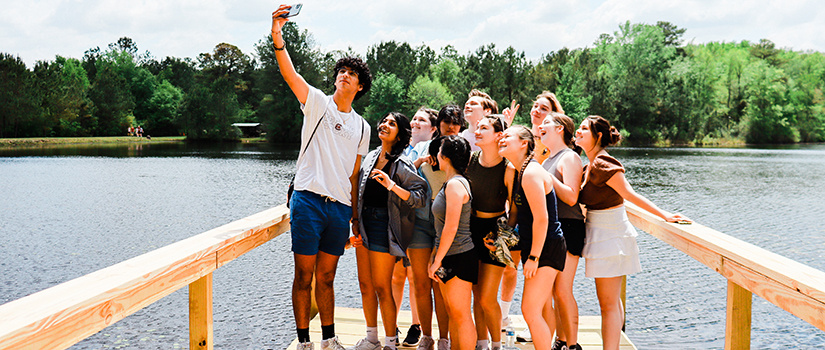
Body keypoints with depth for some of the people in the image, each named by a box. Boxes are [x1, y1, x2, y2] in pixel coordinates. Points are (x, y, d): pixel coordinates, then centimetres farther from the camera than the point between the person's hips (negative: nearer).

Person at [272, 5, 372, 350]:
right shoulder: (317, 102, 4)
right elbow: (289, 74, -14)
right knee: (304, 276, -1)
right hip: (309, 200, -4)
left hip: (340, 206, 4)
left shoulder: (361, 127, 16)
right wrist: (278, 39, -30)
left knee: (326, 277, 12)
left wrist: (355, 217, 14)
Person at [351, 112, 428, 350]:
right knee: (365, 284, 12)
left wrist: (392, 186, -27)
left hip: (385, 227, -7)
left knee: (382, 287, -4)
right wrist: (355, 221, 12)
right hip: (364, 225, 7)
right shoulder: (370, 158, 11)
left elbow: (420, 197, -16)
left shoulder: (402, 165, -9)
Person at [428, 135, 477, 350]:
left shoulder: (455, 184, -17)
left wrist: (437, 260, -15)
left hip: (460, 257, -10)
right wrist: (435, 256, 16)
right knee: (452, 313, 14)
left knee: (461, 315, -5)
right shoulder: (450, 183, 14)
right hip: (448, 257, 10)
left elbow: (451, 228, -21)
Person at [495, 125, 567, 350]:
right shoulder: (520, 172, 12)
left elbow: (541, 218, -23)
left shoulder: (531, 173, -19)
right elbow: (515, 212, 20)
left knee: (530, 310, -11)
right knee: (543, 308, 17)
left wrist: (533, 257, -21)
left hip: (547, 247, -10)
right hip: (540, 247, 10)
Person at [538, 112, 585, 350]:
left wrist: (545, 176, -18)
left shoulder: (570, 157, -8)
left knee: (562, 290, -8)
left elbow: (571, 197, -19)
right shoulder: (548, 158, 18)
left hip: (567, 228, -8)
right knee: (553, 291, 10)